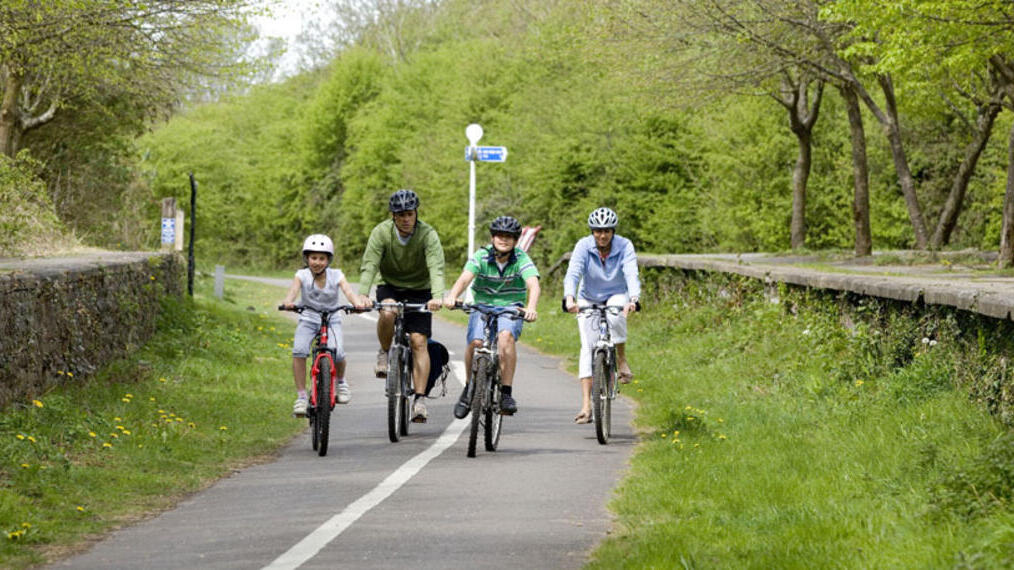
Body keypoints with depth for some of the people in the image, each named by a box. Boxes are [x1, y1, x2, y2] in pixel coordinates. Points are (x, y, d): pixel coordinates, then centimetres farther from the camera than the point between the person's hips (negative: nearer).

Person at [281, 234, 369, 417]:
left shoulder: (336, 276, -11)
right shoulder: (302, 275, -11)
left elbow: (348, 290, -28)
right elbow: (294, 288, -31)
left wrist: (358, 303, -51)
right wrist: (288, 301, -55)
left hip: (331, 320, 0)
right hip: (308, 319, 0)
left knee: (336, 353, -25)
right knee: (299, 351, -26)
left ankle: (341, 381, 9)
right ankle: (301, 397, -15)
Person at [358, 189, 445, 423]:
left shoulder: (427, 234, -20)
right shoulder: (381, 232, -17)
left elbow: (436, 268, -30)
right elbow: (369, 265, -25)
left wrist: (437, 297, -48)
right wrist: (363, 295, -42)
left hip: (419, 290, 0)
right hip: (390, 287, 0)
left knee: (419, 341, -13)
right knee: (388, 313, -34)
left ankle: (420, 400, -12)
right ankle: (384, 353, -6)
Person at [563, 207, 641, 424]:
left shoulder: (624, 246, -19)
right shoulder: (584, 246, -19)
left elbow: (631, 274, -32)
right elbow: (573, 273, -32)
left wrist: (633, 299, -51)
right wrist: (569, 298, -50)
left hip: (616, 296, 0)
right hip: (589, 299, 0)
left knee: (615, 316, -36)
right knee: (588, 346, -14)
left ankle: (621, 361, -12)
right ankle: (586, 405, -18)